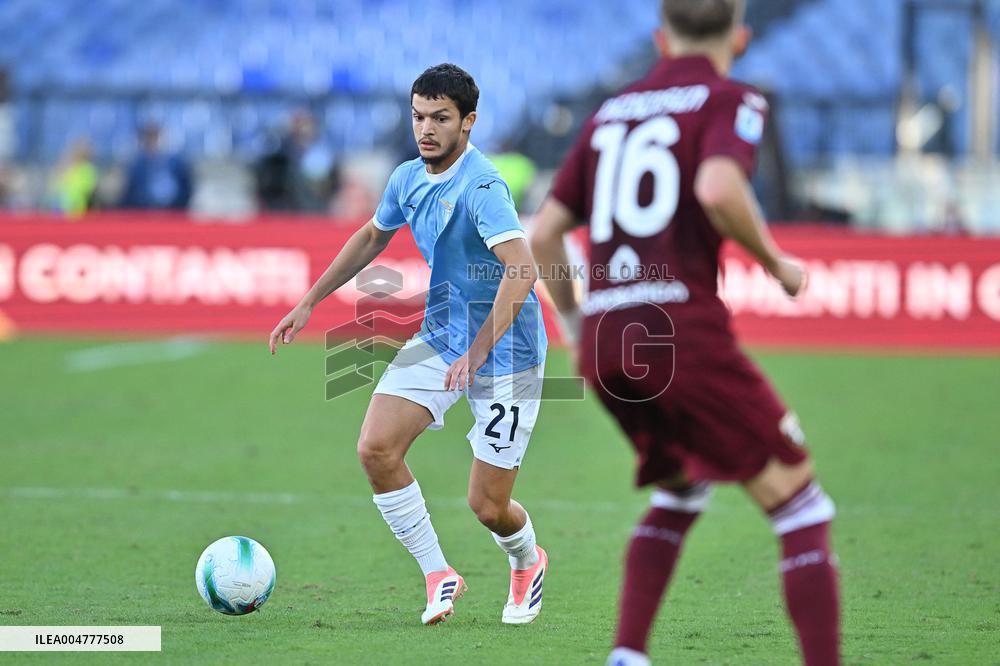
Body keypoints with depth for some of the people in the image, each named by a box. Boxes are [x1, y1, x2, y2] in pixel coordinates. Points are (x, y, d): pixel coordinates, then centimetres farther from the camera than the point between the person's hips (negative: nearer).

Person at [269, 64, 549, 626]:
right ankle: (438, 576, 2)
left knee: (488, 506, -3)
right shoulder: (408, 179, 2)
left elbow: (522, 269, -35)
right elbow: (373, 236, 23)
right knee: (376, 447, -14)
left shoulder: (481, 187, -24)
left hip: (505, 354, -7)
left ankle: (528, 563, 34)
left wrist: (479, 350, -41)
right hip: (438, 338, 7)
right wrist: (310, 301, 21)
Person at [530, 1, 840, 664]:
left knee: (679, 491, 28)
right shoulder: (731, 101, 2)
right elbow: (718, 189, -19)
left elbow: (545, 233, 18)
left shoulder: (612, 112, 20)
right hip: (683, 330, -7)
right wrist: (776, 263, -4)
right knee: (801, 507, -2)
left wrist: (576, 323, 31)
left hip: (603, 340, 7)